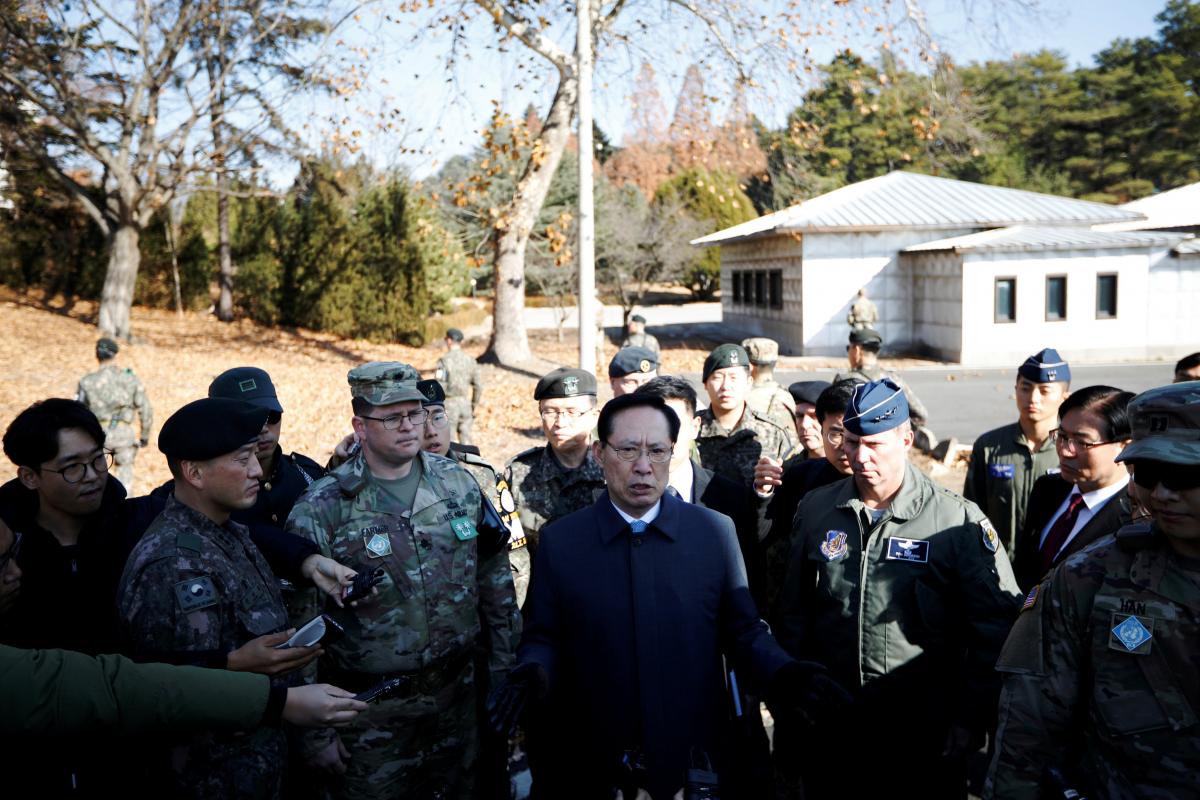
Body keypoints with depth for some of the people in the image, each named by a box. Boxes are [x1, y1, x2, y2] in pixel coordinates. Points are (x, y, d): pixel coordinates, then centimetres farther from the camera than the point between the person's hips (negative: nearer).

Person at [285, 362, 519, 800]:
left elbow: (495, 581, 6)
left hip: (458, 694, 4)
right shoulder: (321, 510, -13)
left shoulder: (459, 483, -2)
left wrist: (504, 668, 8)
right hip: (372, 711, -3)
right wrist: (316, 732, -7)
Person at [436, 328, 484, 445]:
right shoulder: (470, 360, 5)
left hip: (449, 404, -4)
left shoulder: (444, 360, -10)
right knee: (466, 440, 10)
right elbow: (478, 386, 5)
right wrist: (474, 407, 15)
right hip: (465, 403, 4)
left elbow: (440, 387, -15)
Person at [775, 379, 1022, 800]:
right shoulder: (815, 509, 1)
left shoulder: (958, 520, -9)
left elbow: (995, 628, -6)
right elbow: (793, 615, 8)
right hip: (829, 729, 3)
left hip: (924, 738, -3)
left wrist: (970, 720, -8)